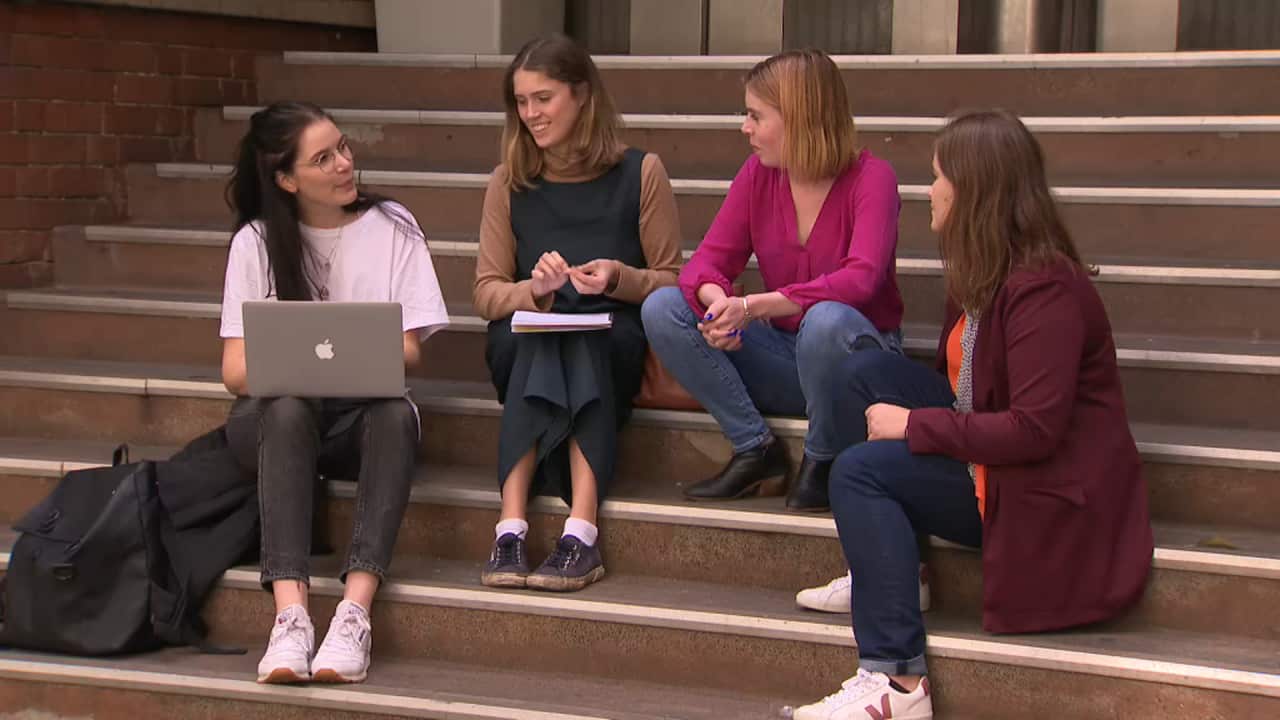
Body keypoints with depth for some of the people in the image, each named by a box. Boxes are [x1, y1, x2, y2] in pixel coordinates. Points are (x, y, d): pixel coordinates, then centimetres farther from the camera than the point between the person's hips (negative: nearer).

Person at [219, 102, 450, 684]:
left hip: (359, 416, 1)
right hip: (274, 415, 0)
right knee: (288, 411, -36)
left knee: (396, 413, -34)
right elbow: (236, 369, -6)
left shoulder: (392, 227, 3)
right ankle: (290, 613, -47)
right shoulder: (257, 242, 1)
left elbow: (409, 352, -3)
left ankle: (355, 610, -44)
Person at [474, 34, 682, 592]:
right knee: (537, 336, -34)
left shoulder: (640, 173, 3)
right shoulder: (509, 182, 10)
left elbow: (672, 282, 6)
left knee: (581, 339, -36)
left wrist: (621, 277, -16)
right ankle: (511, 527, -46)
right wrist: (535, 289, -16)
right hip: (523, 345, 1)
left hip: (614, 343, -1)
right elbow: (487, 293, 7)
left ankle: (581, 531, -48)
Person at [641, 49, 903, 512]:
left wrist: (752, 307, -39)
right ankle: (756, 452, -10)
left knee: (827, 321, -40)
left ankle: (822, 464, -13)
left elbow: (860, 279, -29)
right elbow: (711, 258, -4)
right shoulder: (757, 175, 1)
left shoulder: (871, 177, -15)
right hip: (781, 357, 5)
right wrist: (715, 299, -31)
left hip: (858, 355, -5)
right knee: (662, 309, -15)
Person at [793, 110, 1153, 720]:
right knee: (867, 371, -1)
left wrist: (914, 426, -19)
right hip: (987, 458, 9)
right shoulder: (984, 273, 8)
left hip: (1050, 494, -9)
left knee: (860, 470, -20)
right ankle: (888, 567, 2)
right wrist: (904, 415, -5)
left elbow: (1035, 429, -27)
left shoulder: (1044, 290, -22)